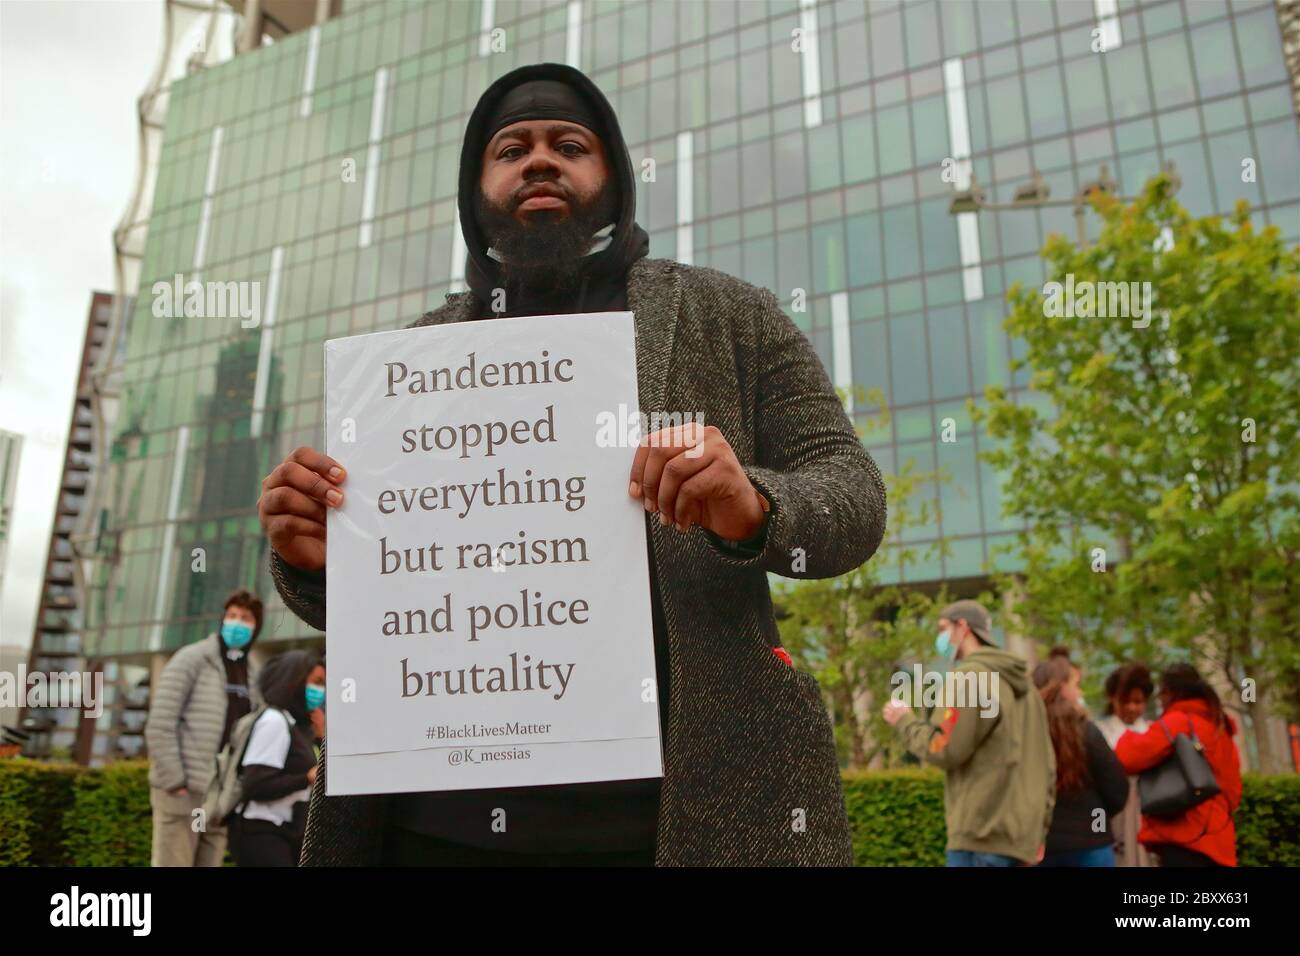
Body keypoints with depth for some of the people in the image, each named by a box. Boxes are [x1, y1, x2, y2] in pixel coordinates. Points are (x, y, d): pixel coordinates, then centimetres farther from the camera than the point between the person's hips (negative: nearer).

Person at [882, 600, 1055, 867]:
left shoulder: (970, 676, -8)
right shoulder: (1023, 685, 21)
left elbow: (944, 750, -15)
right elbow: (1046, 766, 19)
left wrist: (905, 721, 2)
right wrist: (1038, 832, 21)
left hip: (982, 834, -9)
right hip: (1018, 835, 9)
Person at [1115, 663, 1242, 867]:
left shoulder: (1178, 722, -7)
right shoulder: (1221, 727, 20)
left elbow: (1129, 758, -11)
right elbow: (1233, 788, 22)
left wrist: (1129, 736, 9)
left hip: (1184, 841, -9)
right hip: (1217, 841, 9)